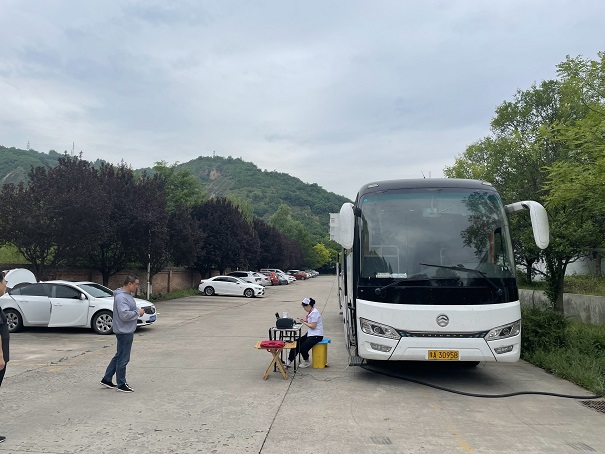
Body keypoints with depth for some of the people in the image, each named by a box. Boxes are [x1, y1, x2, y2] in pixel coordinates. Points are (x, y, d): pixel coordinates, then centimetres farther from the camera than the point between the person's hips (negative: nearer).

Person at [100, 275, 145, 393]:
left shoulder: (126, 295, 11)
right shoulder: (121, 297, -22)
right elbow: (124, 315, -28)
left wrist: (138, 310, 7)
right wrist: (138, 312, -17)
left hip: (127, 331, 11)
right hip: (124, 332, -11)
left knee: (119, 356, 18)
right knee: (123, 359, 1)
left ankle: (107, 379, 27)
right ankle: (121, 384, 12)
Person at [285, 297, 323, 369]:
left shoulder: (314, 313, -19)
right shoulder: (310, 312, 11)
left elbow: (313, 326, -22)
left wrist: (304, 322, -13)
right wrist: (304, 320, 2)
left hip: (316, 335, -10)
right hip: (311, 333, 10)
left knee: (303, 348, -20)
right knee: (297, 343, 0)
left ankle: (306, 362, 7)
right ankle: (289, 361, 4)